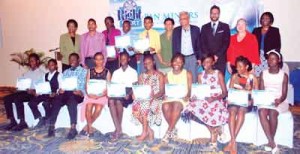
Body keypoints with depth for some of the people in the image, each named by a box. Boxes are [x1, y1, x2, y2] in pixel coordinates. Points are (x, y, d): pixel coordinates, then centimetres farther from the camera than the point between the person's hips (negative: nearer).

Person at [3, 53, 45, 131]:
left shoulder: (41, 73, 6)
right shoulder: (26, 73, 24)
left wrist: (34, 91, -21)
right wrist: (27, 90, -7)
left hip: (35, 93, -6)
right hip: (25, 91, 6)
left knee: (17, 99, -31)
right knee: (6, 98, -13)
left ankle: (22, 122, -23)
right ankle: (12, 121, -11)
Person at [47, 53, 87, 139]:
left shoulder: (84, 71, 12)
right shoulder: (65, 72, 28)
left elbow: (85, 86, 1)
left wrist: (81, 92, -20)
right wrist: (60, 90, -5)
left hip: (77, 95, -4)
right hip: (65, 93, 4)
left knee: (71, 98, -38)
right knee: (57, 99, -30)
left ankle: (73, 128, -40)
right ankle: (51, 126, -29)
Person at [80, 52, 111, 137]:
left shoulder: (107, 72, 8)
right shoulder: (90, 71, 14)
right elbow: (87, 85, 8)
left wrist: (100, 95, -15)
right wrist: (88, 94, -12)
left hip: (102, 95, -1)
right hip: (91, 94, 2)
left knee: (98, 109, -27)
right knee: (88, 107, -26)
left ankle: (87, 126, -7)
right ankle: (90, 128, -12)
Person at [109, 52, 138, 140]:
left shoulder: (133, 72, 10)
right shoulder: (116, 72, 21)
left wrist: (129, 94, -19)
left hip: (128, 94, -3)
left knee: (118, 101, -35)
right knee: (111, 101, -32)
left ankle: (118, 129, -20)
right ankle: (118, 129, -31)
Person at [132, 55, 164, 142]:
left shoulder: (159, 75, 8)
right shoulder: (141, 76, 21)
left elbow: (162, 91, -1)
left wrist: (153, 96, -20)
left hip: (156, 99, -4)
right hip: (142, 98, 4)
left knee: (144, 105, -35)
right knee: (135, 105, -29)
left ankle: (144, 132, -20)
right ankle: (149, 131, -15)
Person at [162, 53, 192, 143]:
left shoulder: (188, 74, 8)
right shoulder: (168, 75, 14)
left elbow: (190, 89, 3)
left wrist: (187, 96, -18)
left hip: (182, 99, -2)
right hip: (170, 98, 2)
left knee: (177, 105, -37)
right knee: (165, 106, -33)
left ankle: (168, 132, -29)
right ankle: (173, 129, -14)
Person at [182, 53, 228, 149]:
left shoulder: (219, 74, 2)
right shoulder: (200, 75, 12)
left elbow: (225, 93, -2)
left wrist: (214, 98, -20)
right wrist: (195, 96, -14)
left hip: (216, 101, -3)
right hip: (203, 100, 3)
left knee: (215, 109, -36)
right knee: (192, 109, -26)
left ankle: (214, 131, -6)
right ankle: (214, 129, -10)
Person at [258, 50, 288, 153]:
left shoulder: (284, 75, 3)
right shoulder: (263, 74, 9)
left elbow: (284, 94, -3)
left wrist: (279, 100, -25)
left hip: (280, 102, -2)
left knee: (272, 112, -34)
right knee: (262, 112, -32)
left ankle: (270, 142, -18)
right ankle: (272, 143, -30)